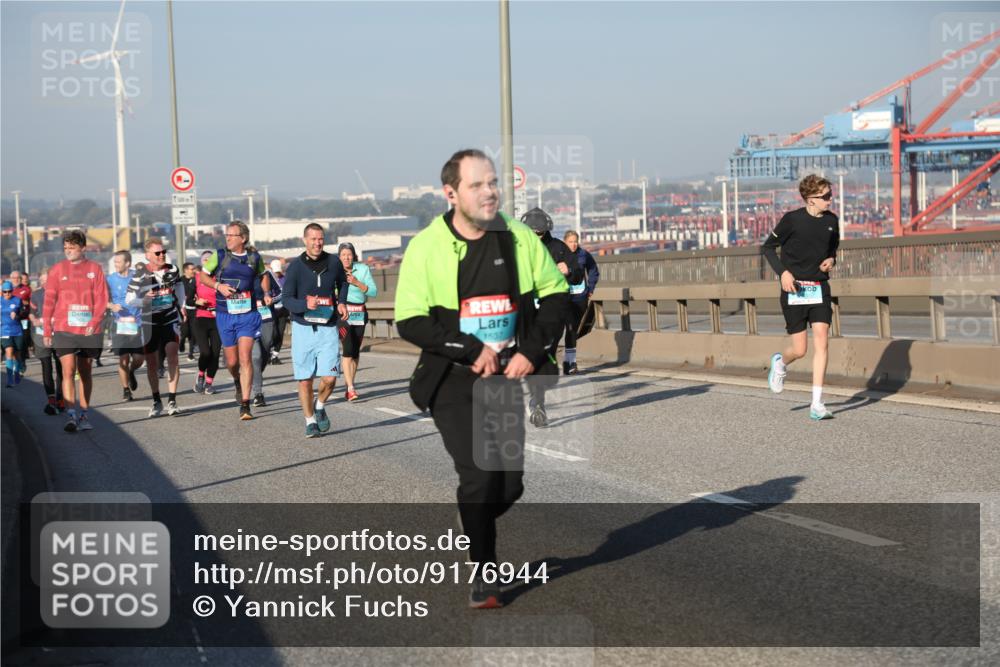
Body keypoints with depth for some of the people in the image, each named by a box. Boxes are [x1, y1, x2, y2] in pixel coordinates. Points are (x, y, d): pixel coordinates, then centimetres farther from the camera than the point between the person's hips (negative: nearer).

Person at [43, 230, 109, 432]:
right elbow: (49, 301, 5)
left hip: (89, 330, 1)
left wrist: (94, 322, -11)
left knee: (85, 372, 10)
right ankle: (72, 416, -13)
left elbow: (102, 299, 1)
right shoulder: (57, 269, 4)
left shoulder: (94, 268, 4)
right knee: (68, 371, -11)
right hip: (64, 330, -1)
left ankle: (84, 415, 19)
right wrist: (46, 330, 2)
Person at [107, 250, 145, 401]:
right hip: (119, 324, -1)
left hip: (137, 323, 1)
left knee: (139, 359, 1)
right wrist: (112, 306, -19)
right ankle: (126, 390, 12)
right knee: (123, 359, -5)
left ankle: (131, 372, 36)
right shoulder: (111, 279, 0)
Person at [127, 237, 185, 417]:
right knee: (151, 363, 6)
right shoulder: (139, 275, -9)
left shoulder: (172, 269, -1)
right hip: (150, 323, 0)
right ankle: (156, 401, 23)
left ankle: (172, 401, -14)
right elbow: (129, 301, -6)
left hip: (171, 320, 1)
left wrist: (181, 306, 24)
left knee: (172, 356, -16)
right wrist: (144, 300, -25)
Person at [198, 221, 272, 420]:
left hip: (248, 314, -1)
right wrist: (218, 285, -9)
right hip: (225, 314, 1)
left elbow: (263, 276, 21)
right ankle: (237, 382, 44)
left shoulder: (254, 257, 3)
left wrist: (266, 294, 5)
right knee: (232, 361, 8)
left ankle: (245, 405, -11)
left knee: (245, 358, -13)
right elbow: (202, 275, 8)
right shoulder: (220, 255, -1)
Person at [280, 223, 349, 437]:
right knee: (305, 379, 2)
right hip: (303, 328, -1)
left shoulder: (334, 262, 2)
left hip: (328, 328, 1)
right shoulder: (295, 267, -5)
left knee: (329, 378, -8)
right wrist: (306, 304, -26)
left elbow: (342, 282, 24)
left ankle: (320, 407, 23)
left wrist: (342, 302, 7)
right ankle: (310, 421, 19)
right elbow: (286, 299, -7)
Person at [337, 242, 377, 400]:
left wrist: (357, 282, -14)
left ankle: (349, 386, 17)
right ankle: (351, 388, -20)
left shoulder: (363, 269, 4)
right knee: (348, 348, -16)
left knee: (355, 351, 5)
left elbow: (373, 292, -3)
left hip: (359, 314, 3)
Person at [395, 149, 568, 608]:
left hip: (514, 371, 3)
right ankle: (484, 574, 9)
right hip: (455, 379, -3)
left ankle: (473, 527, 37)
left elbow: (556, 295, 8)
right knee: (479, 475, -12)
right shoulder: (426, 247, -8)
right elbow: (410, 321, -10)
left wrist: (532, 351, -5)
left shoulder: (519, 238, 0)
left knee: (514, 479, 3)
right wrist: (472, 350, -17)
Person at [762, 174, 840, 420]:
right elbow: (768, 247, -1)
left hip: (819, 288, 4)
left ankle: (817, 405, -7)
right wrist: (783, 272, -14)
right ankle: (780, 362, 38)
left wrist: (831, 260, -1)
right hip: (795, 289, -4)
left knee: (821, 341, -10)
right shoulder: (792, 219, -10)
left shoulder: (832, 220, 4)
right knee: (800, 350, -2)